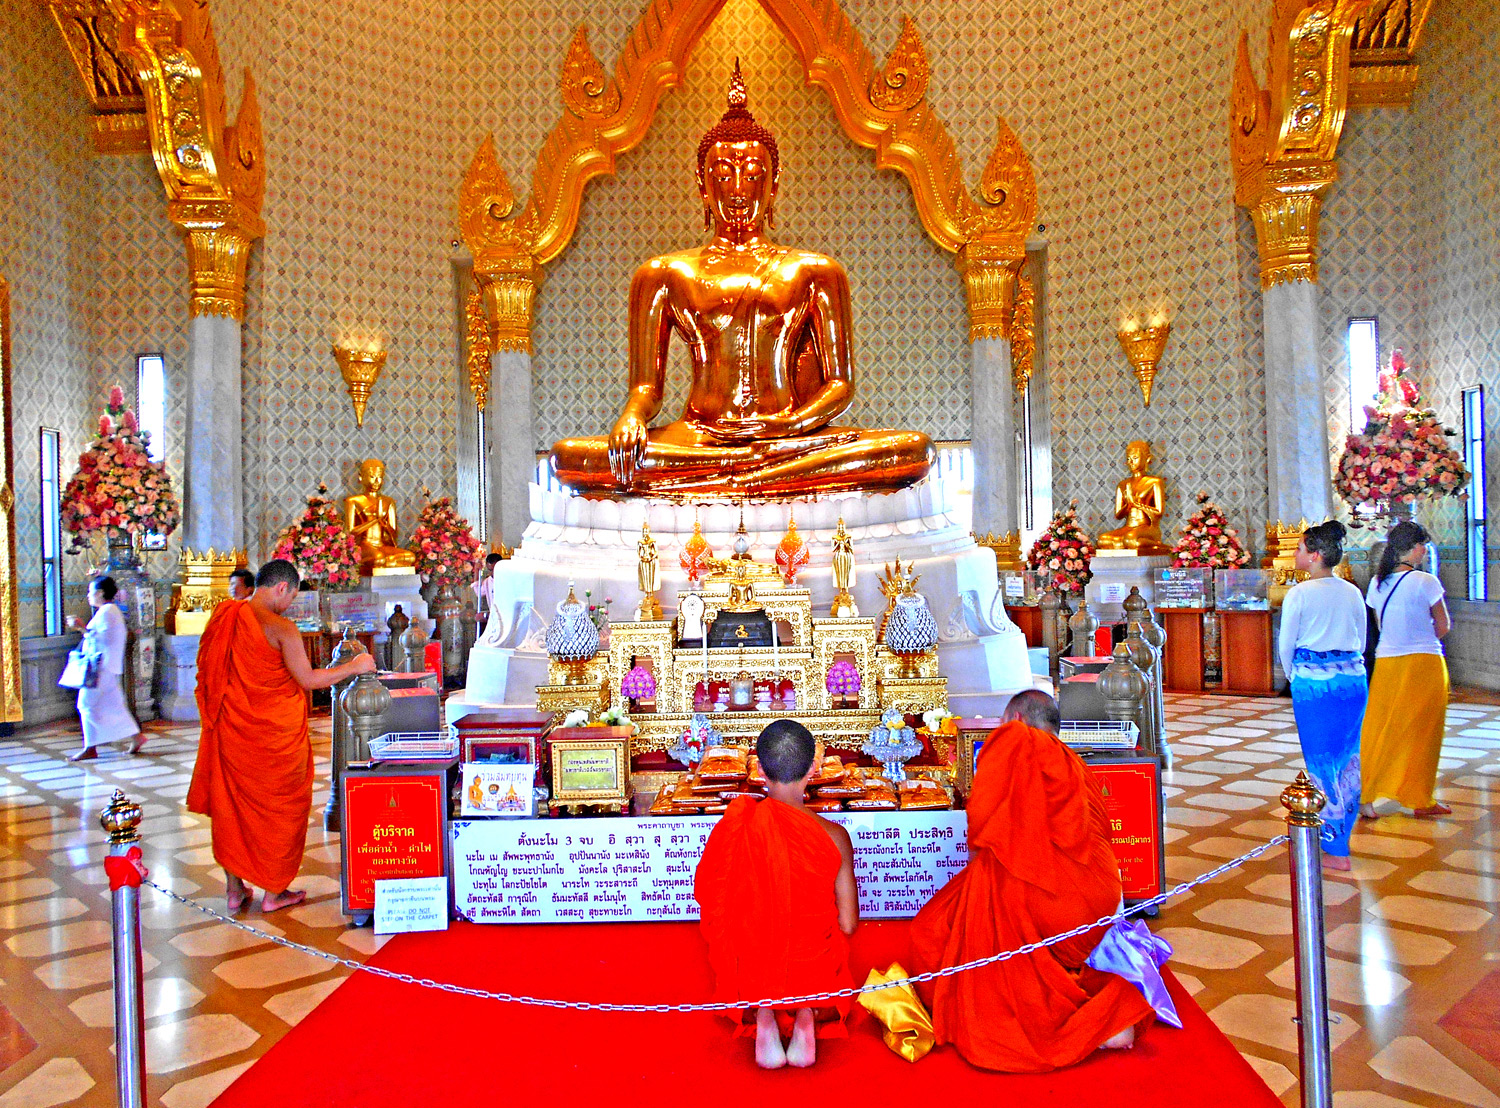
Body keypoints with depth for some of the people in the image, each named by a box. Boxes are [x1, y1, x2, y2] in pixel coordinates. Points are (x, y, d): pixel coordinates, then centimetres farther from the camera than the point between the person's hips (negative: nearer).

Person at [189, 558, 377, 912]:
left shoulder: (224, 617, 0)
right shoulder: (281, 628, -18)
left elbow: (209, 674, 10)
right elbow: (308, 680, -14)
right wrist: (354, 667, -3)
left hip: (231, 727, 6)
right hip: (274, 733, -6)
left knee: (231, 805, 16)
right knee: (278, 805, 10)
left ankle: (235, 889, 26)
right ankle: (274, 891, 19)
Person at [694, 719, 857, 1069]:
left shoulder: (732, 827, -19)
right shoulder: (833, 836, -19)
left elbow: (709, 900, -5)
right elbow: (847, 925, -11)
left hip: (749, 971, 0)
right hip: (814, 971, 0)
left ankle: (763, 1014, 8)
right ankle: (807, 1015, 8)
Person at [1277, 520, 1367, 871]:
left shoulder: (1299, 595, -10)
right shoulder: (1353, 593, 6)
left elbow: (1285, 645, -3)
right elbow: (1361, 641, 12)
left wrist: (1293, 677, 14)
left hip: (1313, 682, -5)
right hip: (1355, 678, 6)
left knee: (1321, 762, 2)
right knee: (1349, 758, 14)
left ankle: (1335, 850, 8)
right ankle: (1341, 833, 25)